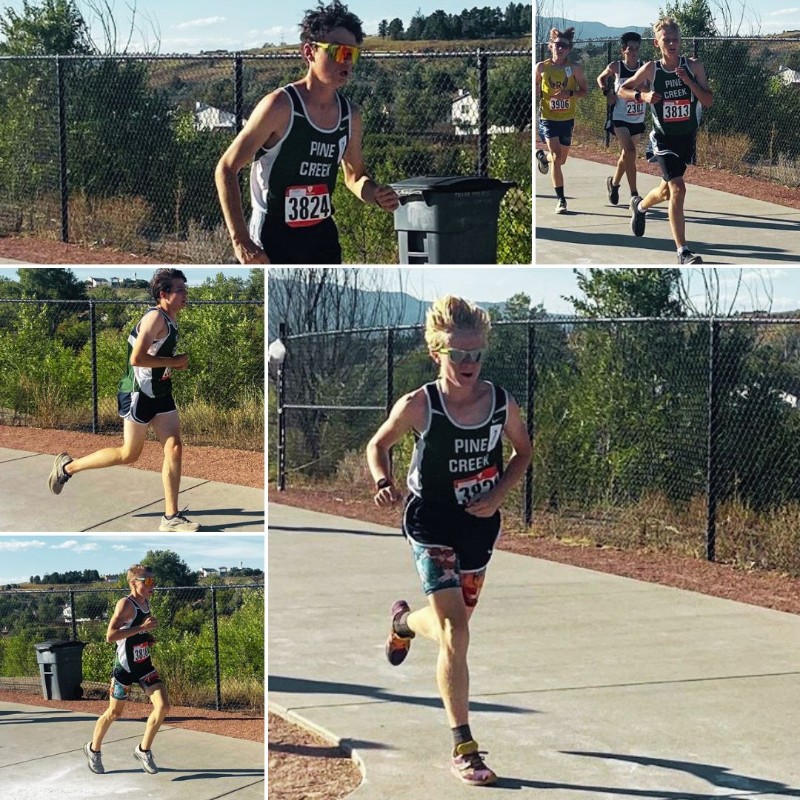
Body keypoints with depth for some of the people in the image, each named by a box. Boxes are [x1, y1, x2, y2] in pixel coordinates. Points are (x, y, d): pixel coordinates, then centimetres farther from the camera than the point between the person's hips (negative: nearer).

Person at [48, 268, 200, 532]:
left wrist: (175, 365, 7)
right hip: (139, 394, -9)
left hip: (161, 394, 9)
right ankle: (68, 466, 20)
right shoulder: (155, 318, -20)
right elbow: (137, 358, -28)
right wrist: (175, 361, -21)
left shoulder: (171, 319, 10)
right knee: (129, 454, 3)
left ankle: (171, 517, 2)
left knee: (174, 449, -1)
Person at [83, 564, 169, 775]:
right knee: (114, 713, 8)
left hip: (144, 666, 7)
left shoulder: (146, 603, 5)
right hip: (125, 667, -7)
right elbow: (110, 636, -30)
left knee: (163, 706, -5)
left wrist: (149, 637, 5)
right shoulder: (126, 605, -20)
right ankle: (93, 749, 32)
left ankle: (143, 750, 12)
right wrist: (141, 627, -33)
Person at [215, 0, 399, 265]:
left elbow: (354, 175, 21)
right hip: (272, 243, -7)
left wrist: (376, 195, -4)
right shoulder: (280, 106, -15)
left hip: (322, 237, 7)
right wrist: (240, 241, -20)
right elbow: (226, 168, -13)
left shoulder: (349, 115, 4)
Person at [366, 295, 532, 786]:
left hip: (480, 526, 4)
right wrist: (384, 483, -18)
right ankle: (464, 747, -6)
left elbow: (523, 451, 9)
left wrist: (499, 494, -6)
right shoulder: (418, 406, -16)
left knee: (453, 624, 20)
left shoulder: (502, 404, -9)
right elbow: (379, 445, 1)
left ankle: (405, 621, 57)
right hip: (432, 528, -4)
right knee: (455, 633, -14)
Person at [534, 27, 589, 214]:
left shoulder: (574, 69, -4)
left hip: (567, 119, 2)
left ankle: (542, 157, 49)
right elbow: (535, 90, 9)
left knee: (561, 159, 13)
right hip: (548, 118, -2)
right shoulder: (541, 67, -4)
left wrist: (570, 94, -17)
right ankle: (561, 199, -10)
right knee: (556, 157, -16)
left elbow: (585, 91, 0)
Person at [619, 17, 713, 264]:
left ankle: (640, 206, 54)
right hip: (663, 138, -3)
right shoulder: (651, 69, -9)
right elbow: (622, 90, 3)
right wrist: (642, 96, -16)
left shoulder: (693, 66, -6)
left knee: (667, 191, 19)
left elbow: (708, 101, -9)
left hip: (686, 137, 4)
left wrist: (688, 81, -22)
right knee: (678, 189, -18)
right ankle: (682, 252, -15)